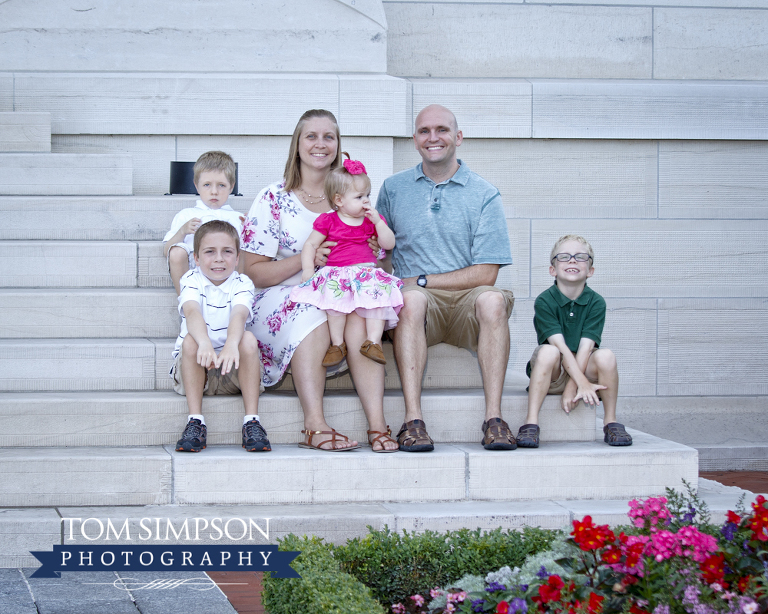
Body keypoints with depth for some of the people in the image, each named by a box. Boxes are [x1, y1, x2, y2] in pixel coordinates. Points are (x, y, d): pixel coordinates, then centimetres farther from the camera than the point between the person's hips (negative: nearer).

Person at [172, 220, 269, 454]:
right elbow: (192, 312, -28)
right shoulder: (191, 280, -6)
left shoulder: (242, 284, -5)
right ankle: (195, 421, -29)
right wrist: (205, 344, -50)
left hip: (232, 372, 0)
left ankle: (252, 422, -29)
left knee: (248, 339, -28)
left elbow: (239, 315, -28)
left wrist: (231, 345, -51)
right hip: (194, 367, 0)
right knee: (191, 340, -30)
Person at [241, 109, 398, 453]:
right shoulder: (273, 199, 5)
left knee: (361, 320, -33)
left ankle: (377, 424, -38)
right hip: (284, 299, -2)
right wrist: (306, 260, -15)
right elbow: (254, 272, -1)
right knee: (314, 319, -37)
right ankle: (314, 426, -39)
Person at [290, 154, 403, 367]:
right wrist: (307, 269, -7)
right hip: (336, 273, -2)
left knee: (378, 292, -29)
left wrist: (378, 222, -4)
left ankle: (373, 342, -31)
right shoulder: (328, 221, 7)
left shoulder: (371, 220, 15)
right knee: (336, 295, -34)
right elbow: (311, 245, 7)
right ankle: (337, 344, -26)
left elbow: (389, 244, 8)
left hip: (366, 271, 2)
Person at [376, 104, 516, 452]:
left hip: (466, 308, 0)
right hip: (420, 307, 0)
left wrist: (421, 280, -7)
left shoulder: (484, 195, 6)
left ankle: (493, 418, -35)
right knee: (411, 299, -35)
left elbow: (485, 274, -1)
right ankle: (413, 420, -41)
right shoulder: (393, 189, 15)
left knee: (492, 299, -34)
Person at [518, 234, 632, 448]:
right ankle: (531, 423, -31)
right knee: (548, 352, -33)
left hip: (584, 366, 2)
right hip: (554, 374, -2)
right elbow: (560, 346, -21)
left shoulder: (596, 302, -8)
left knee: (605, 356, -27)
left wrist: (572, 387, -23)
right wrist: (583, 382, -29)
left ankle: (610, 422, -10)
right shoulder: (544, 301, -12)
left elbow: (585, 347, -15)